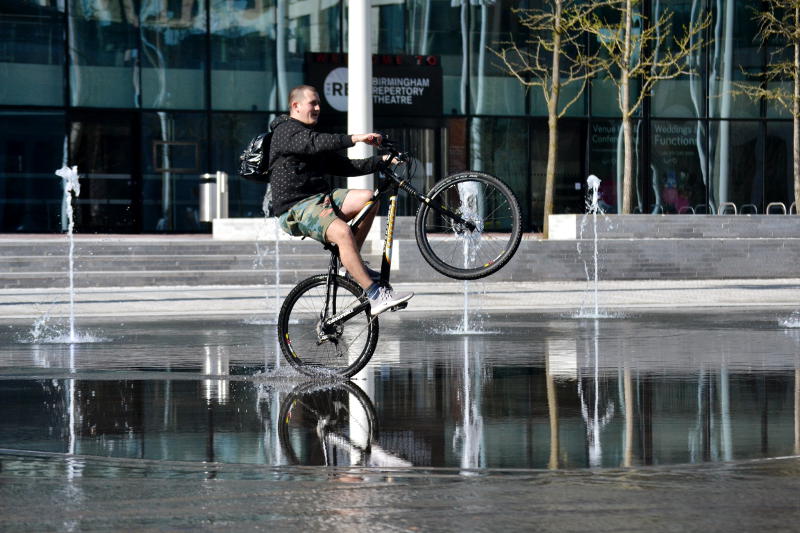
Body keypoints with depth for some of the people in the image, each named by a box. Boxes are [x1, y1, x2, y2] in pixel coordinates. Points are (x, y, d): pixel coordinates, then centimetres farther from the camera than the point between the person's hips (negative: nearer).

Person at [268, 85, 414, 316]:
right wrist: (354, 139, -35)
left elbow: (344, 166, 18)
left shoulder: (310, 132, 24)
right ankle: (375, 295, -34)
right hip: (296, 208, -9)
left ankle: (353, 264, 1)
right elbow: (314, 143, -27)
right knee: (342, 232, -31)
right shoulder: (286, 131, -5)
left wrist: (383, 161, 6)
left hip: (321, 198, 9)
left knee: (368, 198, -10)